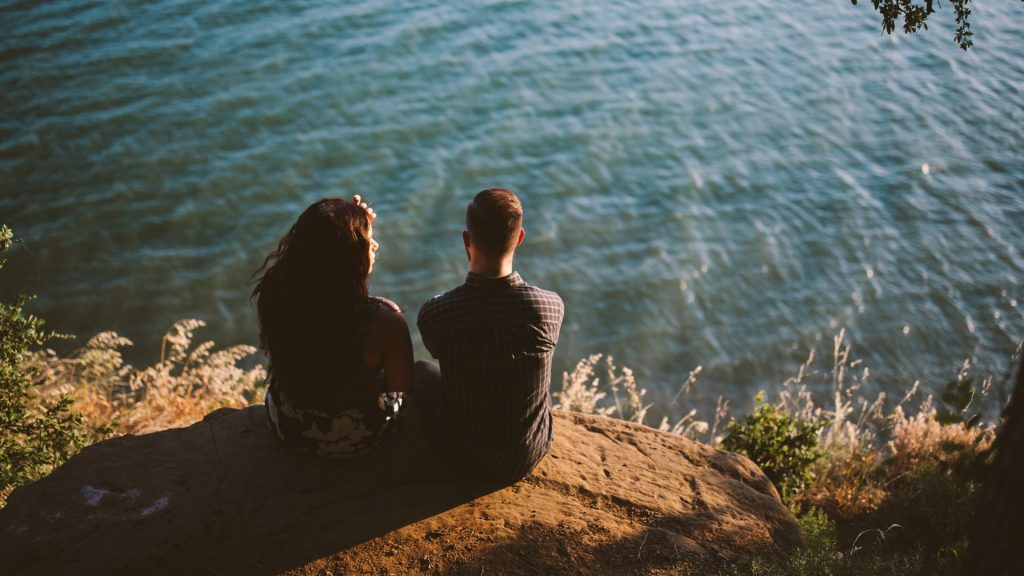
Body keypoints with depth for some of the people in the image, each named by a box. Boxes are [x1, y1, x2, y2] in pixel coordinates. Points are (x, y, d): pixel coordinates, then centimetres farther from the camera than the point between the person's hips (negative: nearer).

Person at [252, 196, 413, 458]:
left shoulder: (274, 297, -24)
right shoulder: (383, 320, -35)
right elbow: (402, 386, -17)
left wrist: (353, 227, -4)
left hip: (288, 428, 3)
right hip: (358, 439, -3)